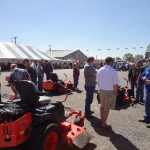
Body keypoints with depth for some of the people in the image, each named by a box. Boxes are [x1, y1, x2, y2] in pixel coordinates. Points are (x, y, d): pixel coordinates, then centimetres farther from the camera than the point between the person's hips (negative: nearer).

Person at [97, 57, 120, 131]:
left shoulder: (99, 70, 1)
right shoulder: (113, 71, -18)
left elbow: (98, 82, 7)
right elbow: (115, 84, -18)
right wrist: (116, 93, -4)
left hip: (102, 90, 6)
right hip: (110, 91, -6)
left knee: (102, 106, 22)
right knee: (106, 108, 4)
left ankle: (102, 120, 39)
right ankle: (104, 125, 15)